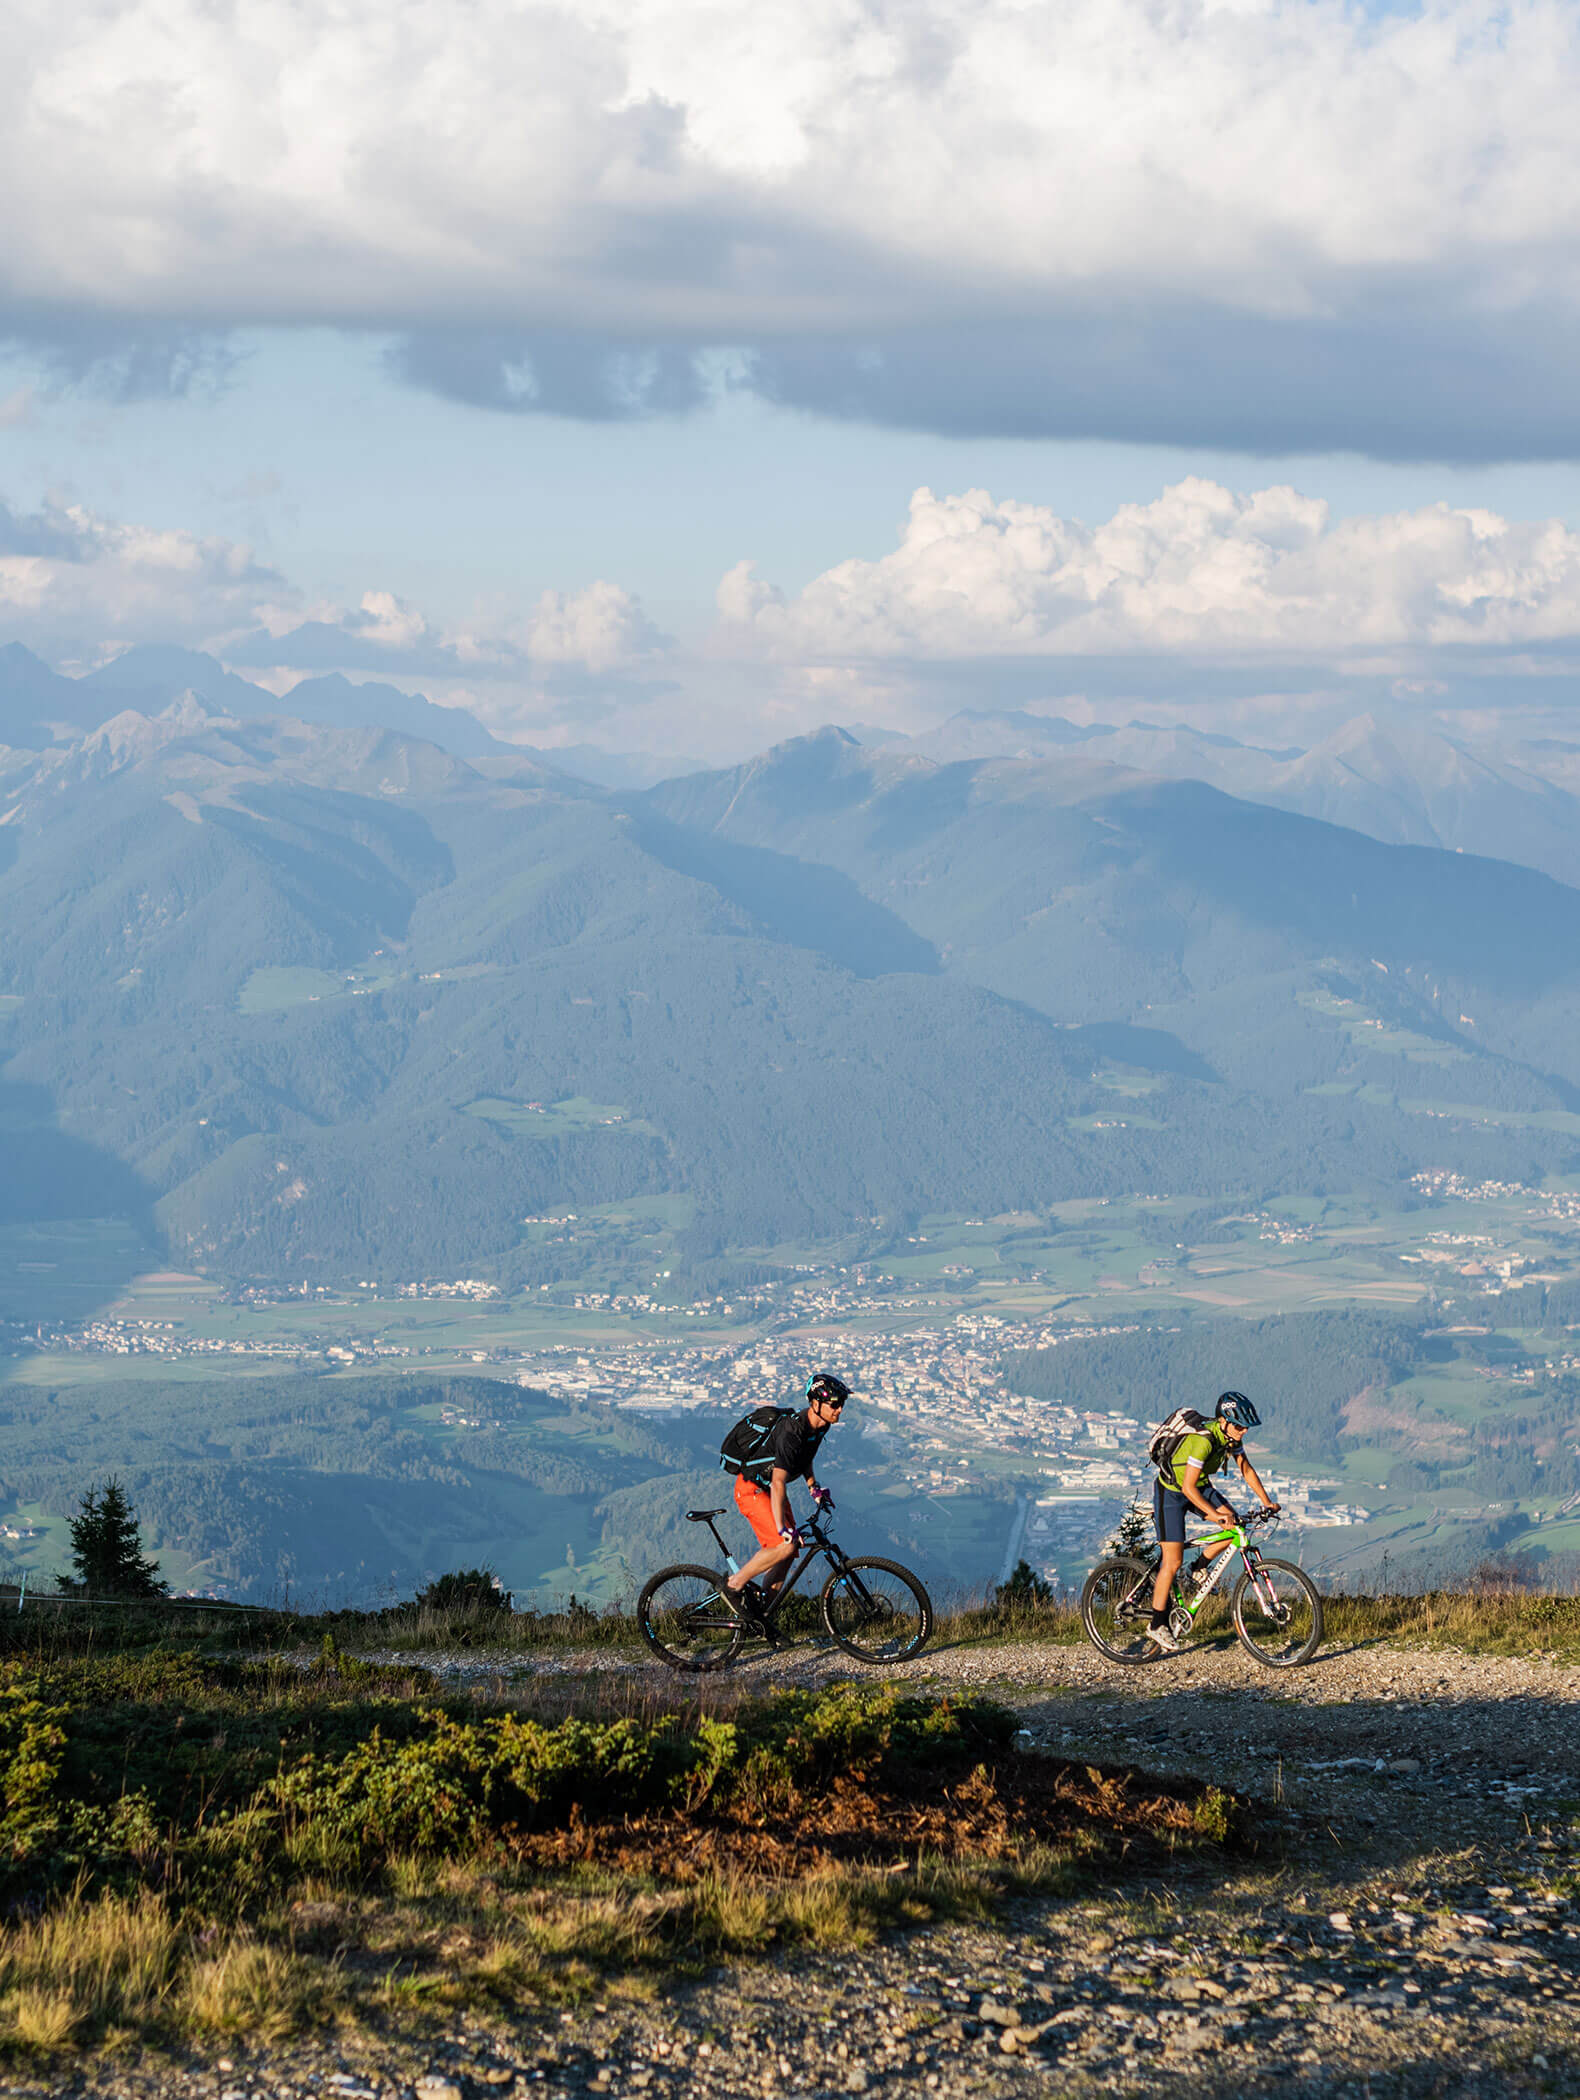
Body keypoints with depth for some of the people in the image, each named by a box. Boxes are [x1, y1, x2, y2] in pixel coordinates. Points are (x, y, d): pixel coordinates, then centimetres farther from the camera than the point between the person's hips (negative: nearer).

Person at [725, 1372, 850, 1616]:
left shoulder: (821, 1426, -3)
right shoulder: (791, 1431, -32)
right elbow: (778, 1482, -33)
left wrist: (814, 1486, 11)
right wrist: (782, 1528, -33)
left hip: (770, 1488, 9)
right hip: (752, 1488, -9)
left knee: (790, 1550, 4)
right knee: (784, 1545, -21)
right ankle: (735, 1584, -5)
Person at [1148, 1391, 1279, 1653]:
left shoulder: (1231, 1436, -9)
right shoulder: (1203, 1440, -34)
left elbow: (1246, 1469, 5)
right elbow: (1188, 1488, -33)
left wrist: (1267, 1501, 0)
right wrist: (1216, 1514, -34)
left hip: (1199, 1487, 8)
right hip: (1171, 1491, -7)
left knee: (1234, 1526, -10)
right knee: (1173, 1562, -10)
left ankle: (1199, 1568, 13)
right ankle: (1157, 1626, -1)